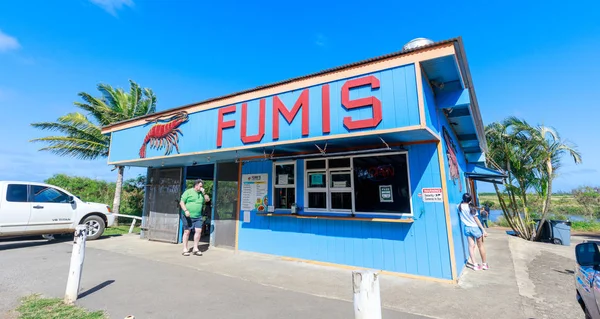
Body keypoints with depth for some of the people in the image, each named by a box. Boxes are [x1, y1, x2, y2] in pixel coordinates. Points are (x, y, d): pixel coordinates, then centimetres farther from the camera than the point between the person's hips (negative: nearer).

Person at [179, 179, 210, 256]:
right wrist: (185, 210, -17)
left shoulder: (201, 193, 14)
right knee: (187, 232, 3)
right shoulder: (188, 192, -1)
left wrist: (203, 193, -2)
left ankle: (195, 249, 6)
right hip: (188, 216, -4)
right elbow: (181, 202, -4)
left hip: (198, 217, 4)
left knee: (198, 231, -4)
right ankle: (185, 249, 14)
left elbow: (207, 200, 9)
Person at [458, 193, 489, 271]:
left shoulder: (460, 207, -5)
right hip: (475, 228, -3)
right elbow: (476, 220, -14)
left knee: (471, 246, 7)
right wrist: (483, 230, -8)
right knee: (481, 246, 12)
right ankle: (484, 264, 25)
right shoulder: (471, 208, -18)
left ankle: (475, 265, 8)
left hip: (467, 228, 4)